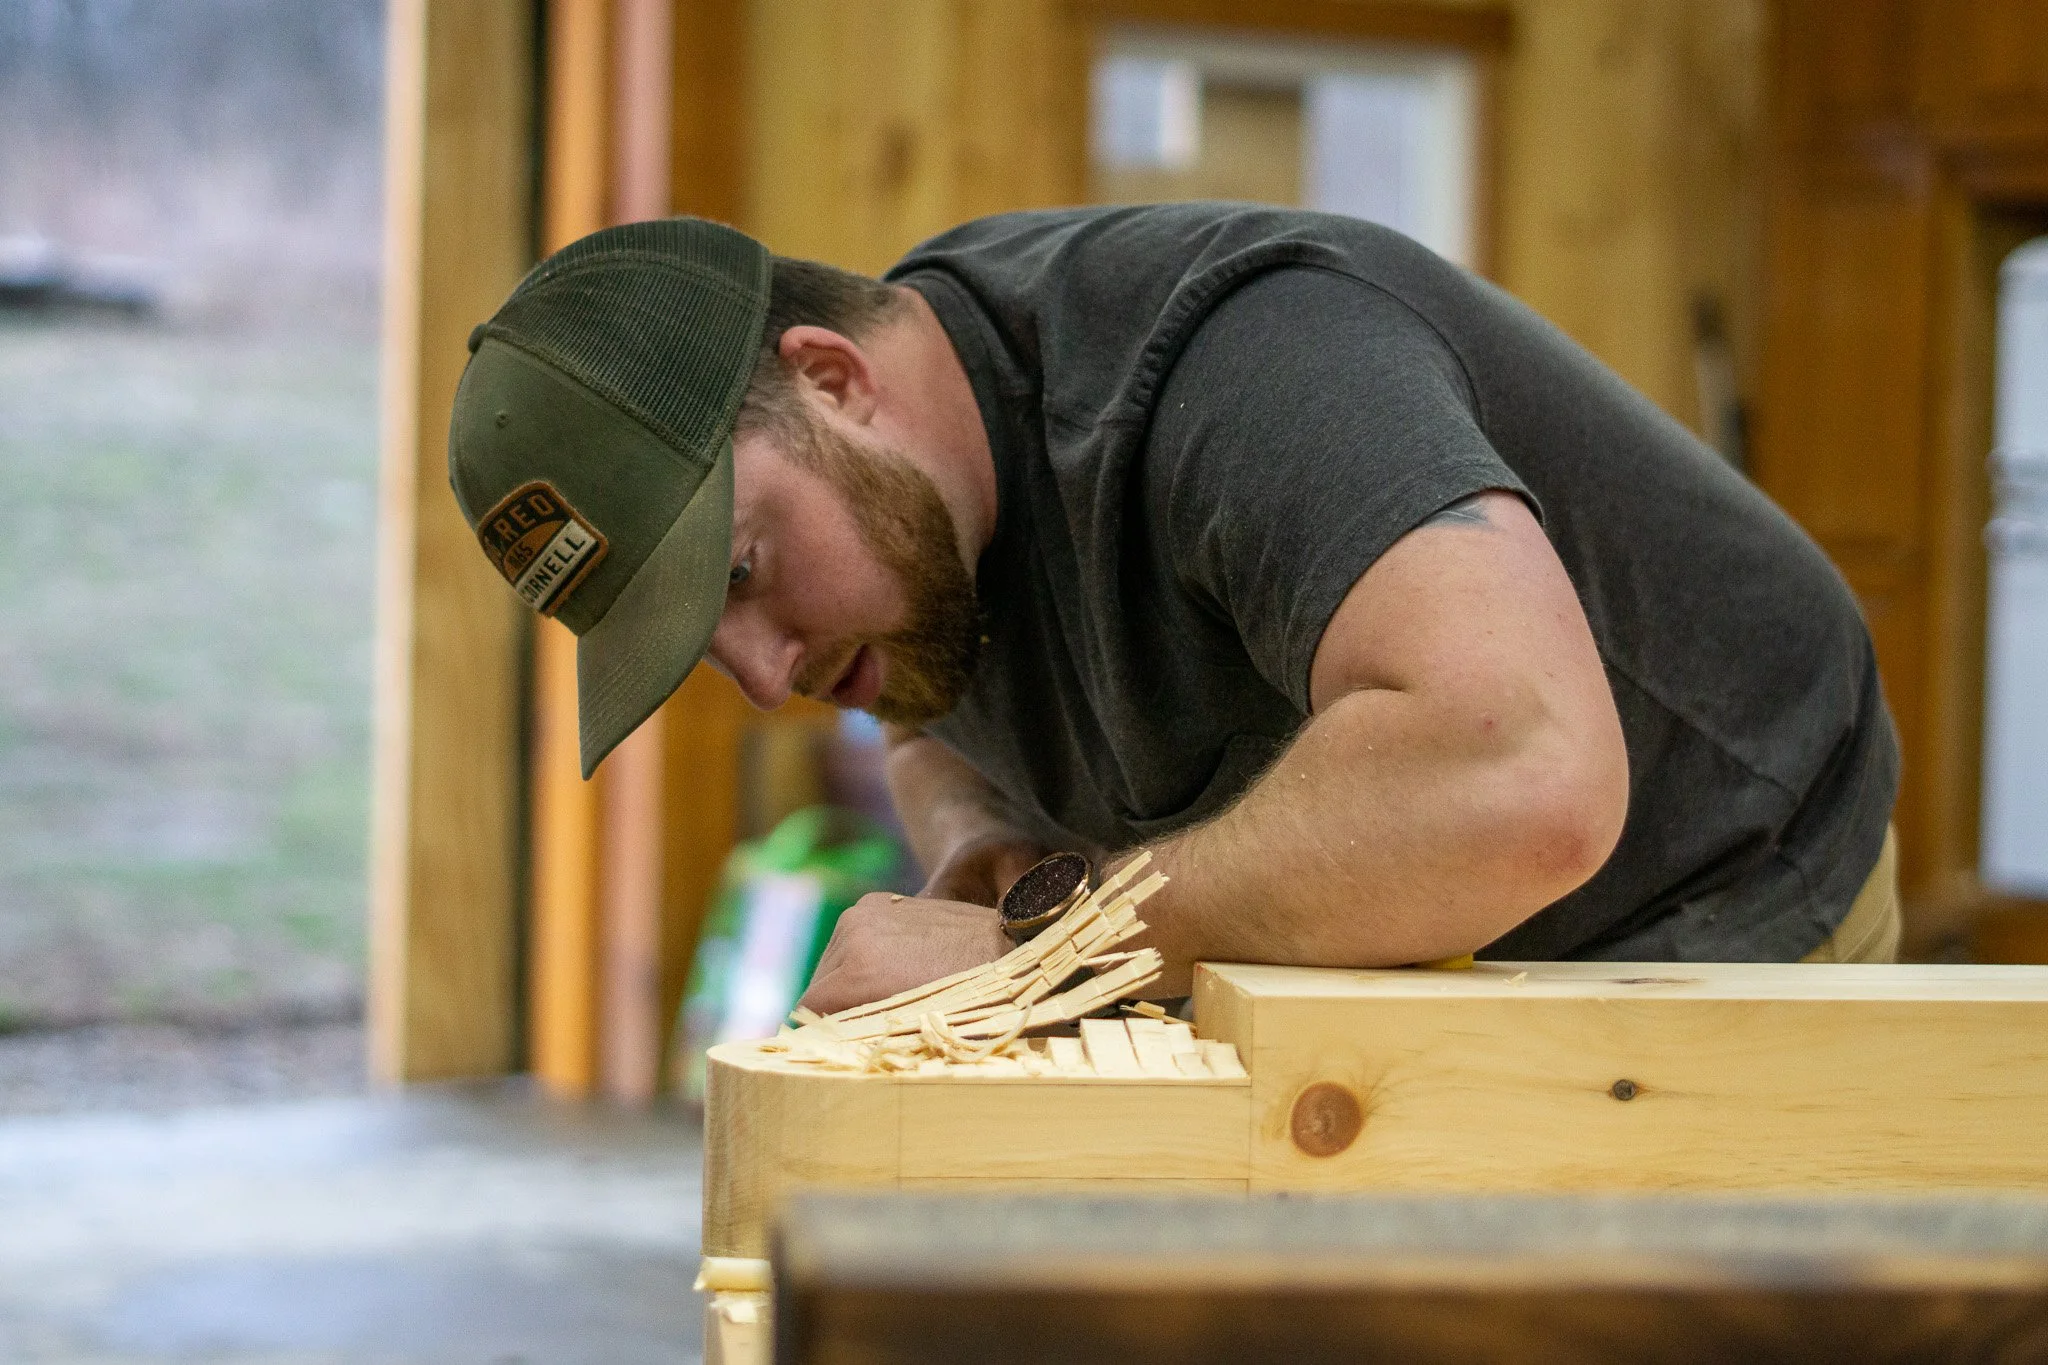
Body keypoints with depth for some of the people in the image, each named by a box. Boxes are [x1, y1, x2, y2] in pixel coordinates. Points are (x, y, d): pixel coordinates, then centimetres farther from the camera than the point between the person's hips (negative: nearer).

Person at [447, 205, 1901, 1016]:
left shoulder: (1235, 361, -34)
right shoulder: (898, 483, -7)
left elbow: (1521, 776, -50)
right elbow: (937, 730, 16)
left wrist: (1028, 946, -41)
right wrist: (975, 841, -10)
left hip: (1702, 927, -7)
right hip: (1421, 977, 7)